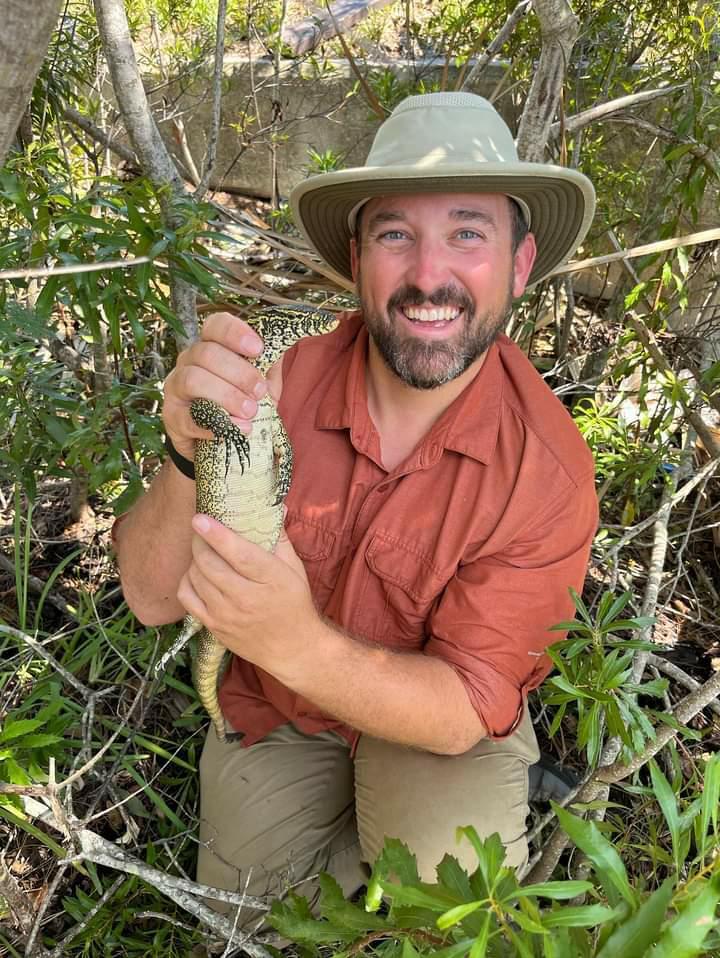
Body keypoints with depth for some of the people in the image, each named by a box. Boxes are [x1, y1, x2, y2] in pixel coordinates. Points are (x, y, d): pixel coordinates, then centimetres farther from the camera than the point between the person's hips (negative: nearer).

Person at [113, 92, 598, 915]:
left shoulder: (549, 472, -27)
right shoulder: (285, 386, -23)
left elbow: (463, 712, -25)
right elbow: (153, 600, -21)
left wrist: (302, 647, -45)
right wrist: (193, 459, -43)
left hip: (436, 718, -1)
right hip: (270, 712, 2)